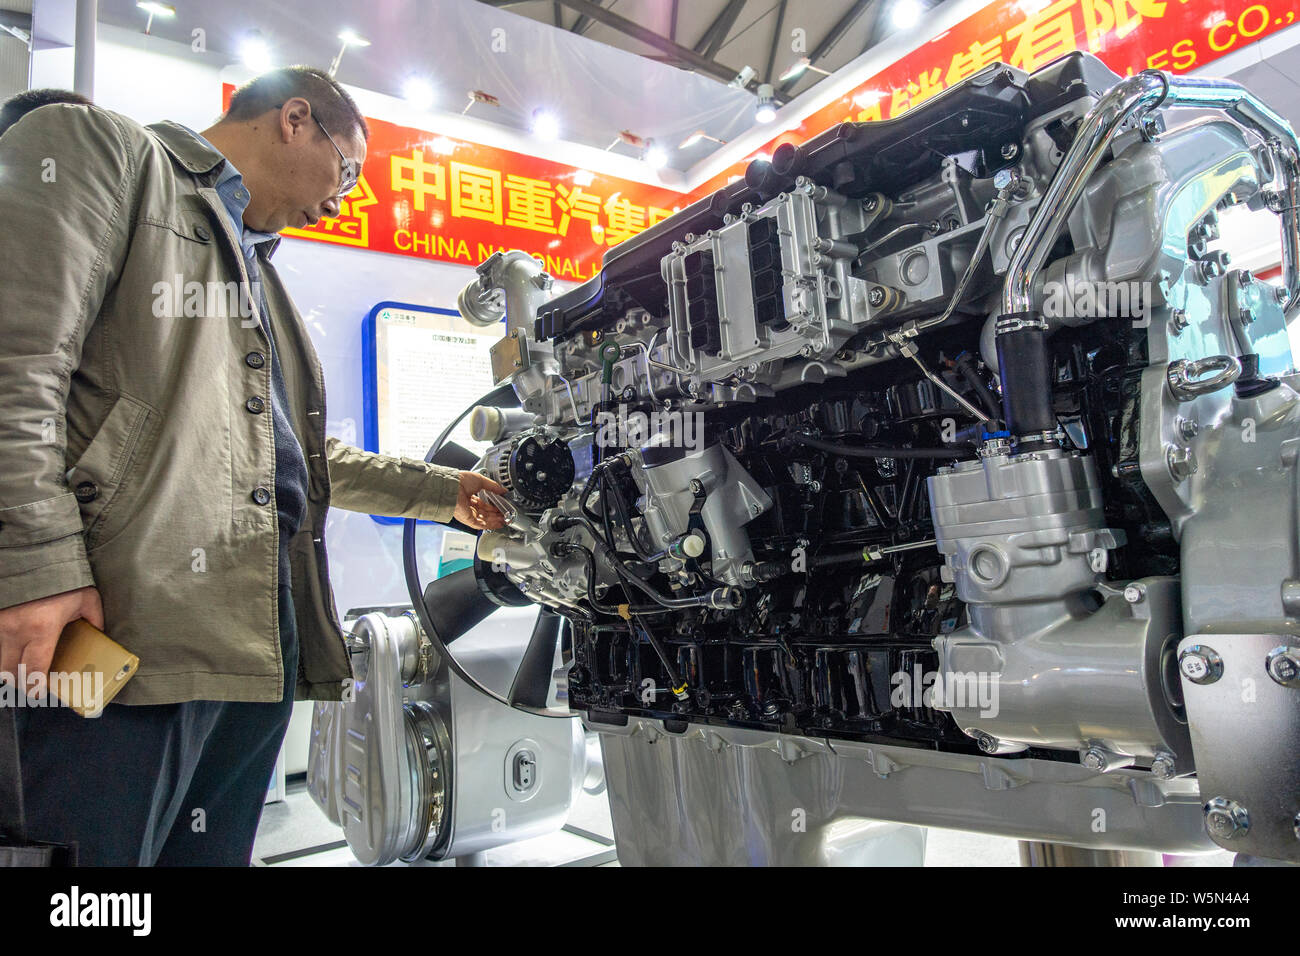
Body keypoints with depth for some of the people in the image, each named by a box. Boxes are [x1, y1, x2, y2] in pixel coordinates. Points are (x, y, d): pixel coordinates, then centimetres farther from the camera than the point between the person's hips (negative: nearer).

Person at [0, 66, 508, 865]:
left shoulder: (261, 277, 30)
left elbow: (309, 456, 32)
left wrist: (445, 492, 31)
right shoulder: (97, 148, 6)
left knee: (213, 850, 12)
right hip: (128, 627, -8)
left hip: (259, 643, 9)